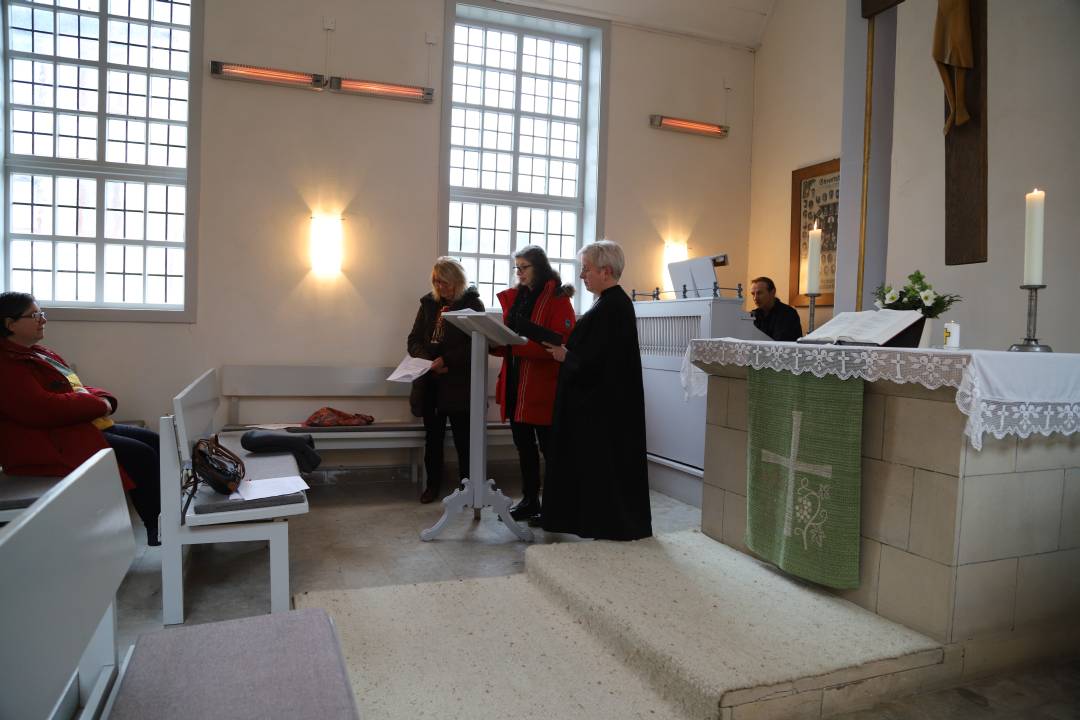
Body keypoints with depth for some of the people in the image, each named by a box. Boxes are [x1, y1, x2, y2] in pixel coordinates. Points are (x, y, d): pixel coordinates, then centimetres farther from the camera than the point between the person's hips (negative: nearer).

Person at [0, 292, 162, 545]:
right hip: (50, 443, -10)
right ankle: (158, 531, -10)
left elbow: (76, 389, 20)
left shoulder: (38, 353, 17)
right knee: (141, 455, -20)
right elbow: (43, 409, -26)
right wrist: (98, 405, -16)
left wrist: (102, 398, -2)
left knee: (154, 441, 1)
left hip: (83, 425, 10)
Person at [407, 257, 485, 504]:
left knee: (463, 437, 2)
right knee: (433, 436, 12)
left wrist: (446, 360, -20)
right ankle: (433, 484, 25)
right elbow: (414, 340, 8)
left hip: (459, 382, -4)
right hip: (430, 382, 4)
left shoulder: (472, 303, -3)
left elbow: (475, 344, -11)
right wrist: (429, 361, -10)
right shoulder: (428, 303, 10)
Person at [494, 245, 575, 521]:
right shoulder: (513, 297, 14)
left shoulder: (557, 299, -8)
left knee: (549, 447, 2)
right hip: (515, 384, 7)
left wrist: (518, 344, -24)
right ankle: (529, 500, 25)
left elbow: (559, 345, -18)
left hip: (543, 387, -7)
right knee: (523, 446, 13)